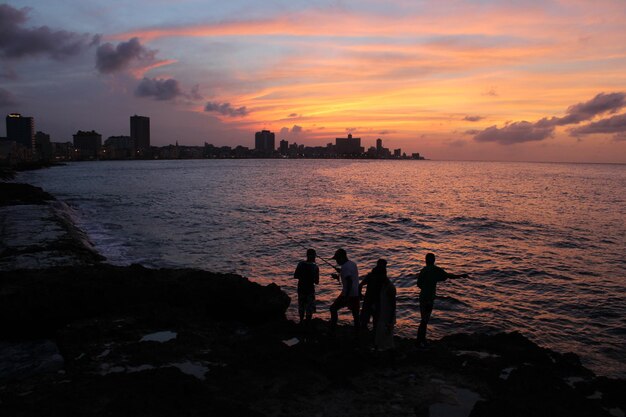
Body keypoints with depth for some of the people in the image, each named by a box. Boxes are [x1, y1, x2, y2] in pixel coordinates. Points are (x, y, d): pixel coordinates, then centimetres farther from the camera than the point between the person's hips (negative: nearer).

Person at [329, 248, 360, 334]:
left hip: (348, 294, -8)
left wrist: (346, 296, -26)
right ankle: (357, 333, 13)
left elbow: (349, 281, -25)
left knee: (333, 308, 7)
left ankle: (332, 330, 7)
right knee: (355, 314, 12)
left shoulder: (345, 267, -16)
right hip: (356, 294, 8)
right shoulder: (353, 264, 12)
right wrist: (338, 277, 19)